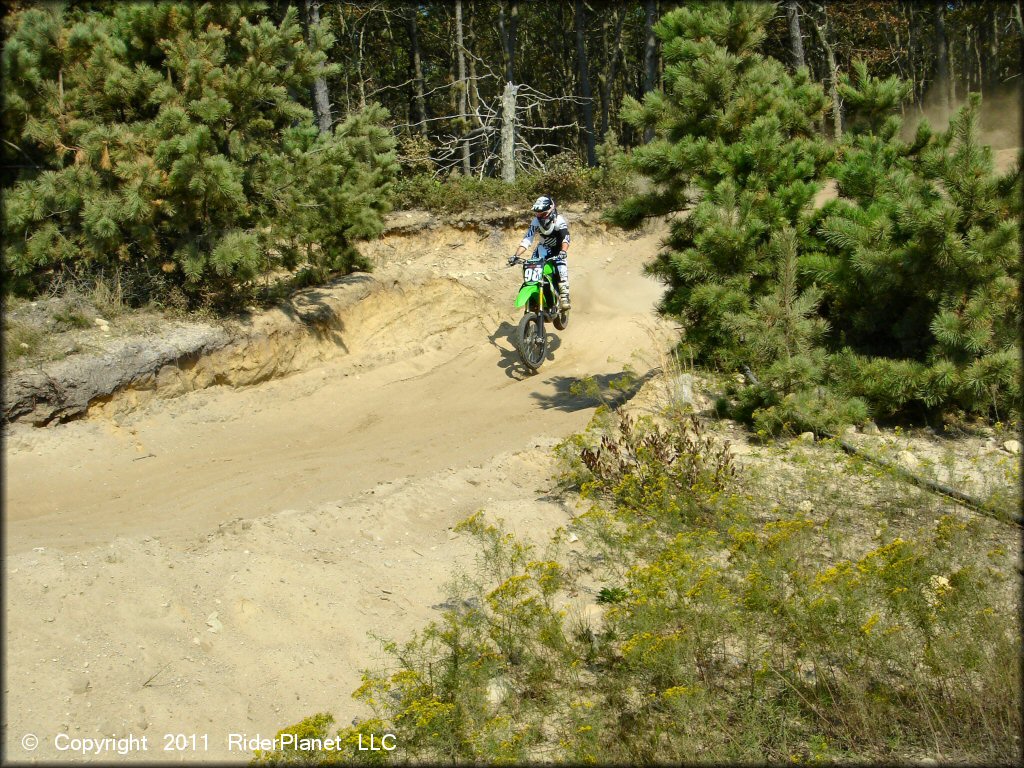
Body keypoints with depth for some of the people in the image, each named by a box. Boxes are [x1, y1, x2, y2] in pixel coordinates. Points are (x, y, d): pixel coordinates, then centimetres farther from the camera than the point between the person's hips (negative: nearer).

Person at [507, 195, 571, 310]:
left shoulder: (559, 220, -27)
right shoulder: (535, 221, -17)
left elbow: (566, 238, -40)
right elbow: (527, 240, -21)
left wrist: (563, 252, -59)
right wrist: (516, 255, -34)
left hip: (558, 250, -3)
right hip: (544, 248, 3)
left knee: (561, 266, -27)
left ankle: (564, 296, -24)